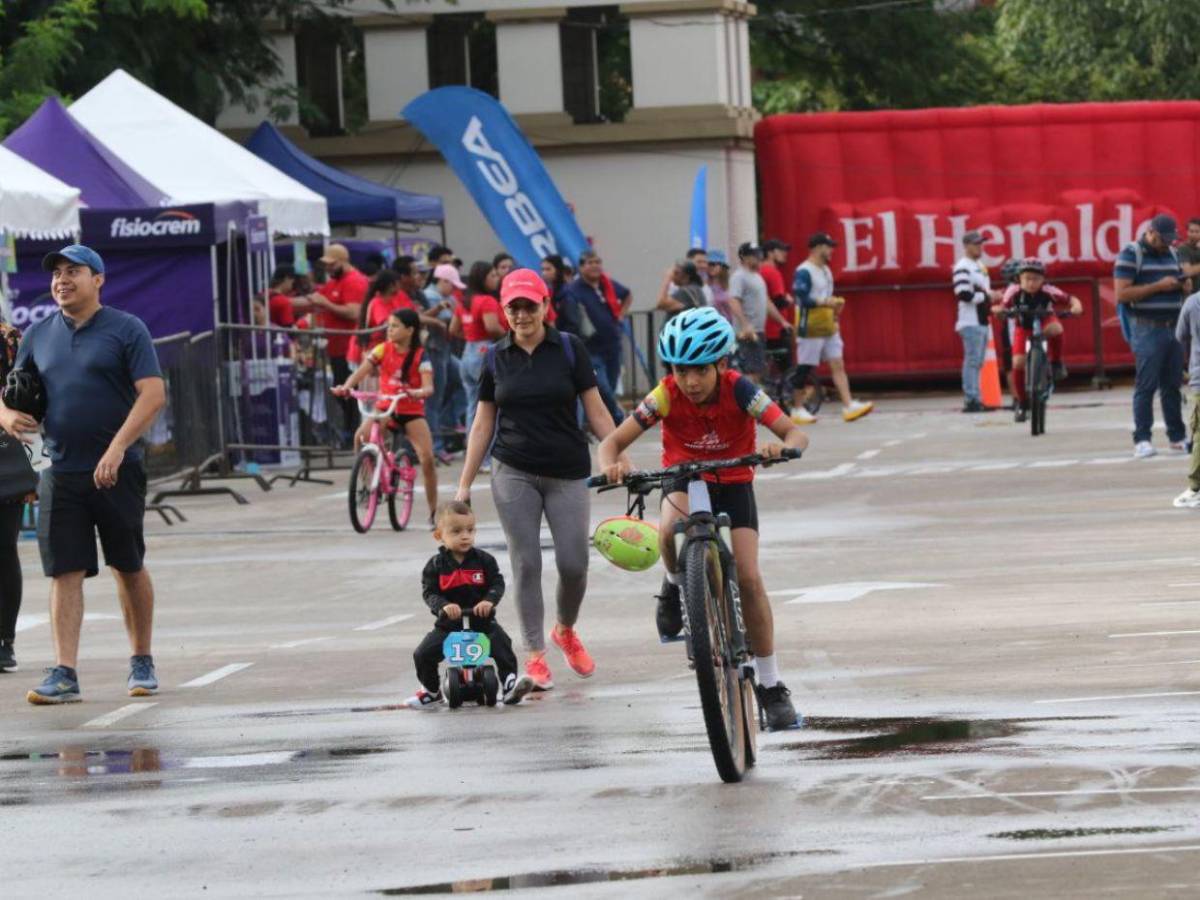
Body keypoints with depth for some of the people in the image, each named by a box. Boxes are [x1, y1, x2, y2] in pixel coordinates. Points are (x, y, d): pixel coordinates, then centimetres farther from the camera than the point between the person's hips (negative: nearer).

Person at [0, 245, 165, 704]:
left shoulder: (126, 330, -2)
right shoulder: (38, 336, 12)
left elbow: (153, 394, -10)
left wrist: (117, 448, -21)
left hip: (116, 472, -3)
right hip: (61, 473, 3)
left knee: (129, 567, 7)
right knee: (65, 571, -3)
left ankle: (142, 663, 21)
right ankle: (64, 674, -6)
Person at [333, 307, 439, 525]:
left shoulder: (420, 355, -7)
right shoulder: (383, 350, -1)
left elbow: (428, 387, -18)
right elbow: (362, 370, -12)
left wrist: (418, 392, -42)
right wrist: (346, 387, -31)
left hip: (411, 411, -1)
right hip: (385, 407, 1)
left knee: (427, 459, -14)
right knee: (361, 436, -29)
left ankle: (433, 511, 3)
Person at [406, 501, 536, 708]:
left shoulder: (484, 560, -1)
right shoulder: (435, 566, -3)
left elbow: (497, 584, -6)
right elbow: (429, 593, -9)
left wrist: (489, 600, -27)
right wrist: (444, 606, -29)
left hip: (482, 621, 0)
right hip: (448, 624, 0)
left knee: (502, 645, -25)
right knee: (423, 654, -11)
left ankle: (510, 684, -16)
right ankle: (430, 691, 12)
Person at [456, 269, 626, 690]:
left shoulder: (569, 348, -2)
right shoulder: (496, 357, 4)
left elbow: (596, 411, 0)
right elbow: (483, 423, 9)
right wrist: (464, 484, 7)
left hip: (567, 473, -1)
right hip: (514, 474, 1)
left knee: (574, 564, -3)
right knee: (526, 564, -3)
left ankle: (566, 631, 26)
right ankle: (535, 655, 5)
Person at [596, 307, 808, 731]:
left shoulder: (739, 390, -24)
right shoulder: (666, 397, -22)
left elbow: (796, 433, -29)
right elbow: (612, 441, -22)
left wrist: (781, 448, -53)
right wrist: (610, 467, -46)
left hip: (733, 484, 0)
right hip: (684, 478, 0)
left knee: (749, 579, -13)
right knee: (672, 527, -37)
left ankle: (771, 687, -1)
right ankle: (675, 587, -3)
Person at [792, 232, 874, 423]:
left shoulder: (825, 270, 16)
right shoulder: (804, 272, -12)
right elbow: (802, 298, -20)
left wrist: (835, 304, 5)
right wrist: (827, 302, -20)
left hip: (828, 327, 9)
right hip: (810, 328, -9)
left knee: (838, 365, 0)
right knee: (804, 368, 0)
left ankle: (848, 405, -6)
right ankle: (798, 409, 8)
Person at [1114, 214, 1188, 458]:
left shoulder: (1171, 254, 16)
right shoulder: (1130, 254, -5)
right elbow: (1122, 294, -13)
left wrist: (1182, 285, 2)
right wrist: (1158, 286, -16)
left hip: (1174, 327, 6)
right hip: (1147, 330, -6)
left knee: (1173, 385, 8)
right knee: (1146, 386, -8)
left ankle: (1177, 436, 13)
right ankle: (1142, 440, -6)